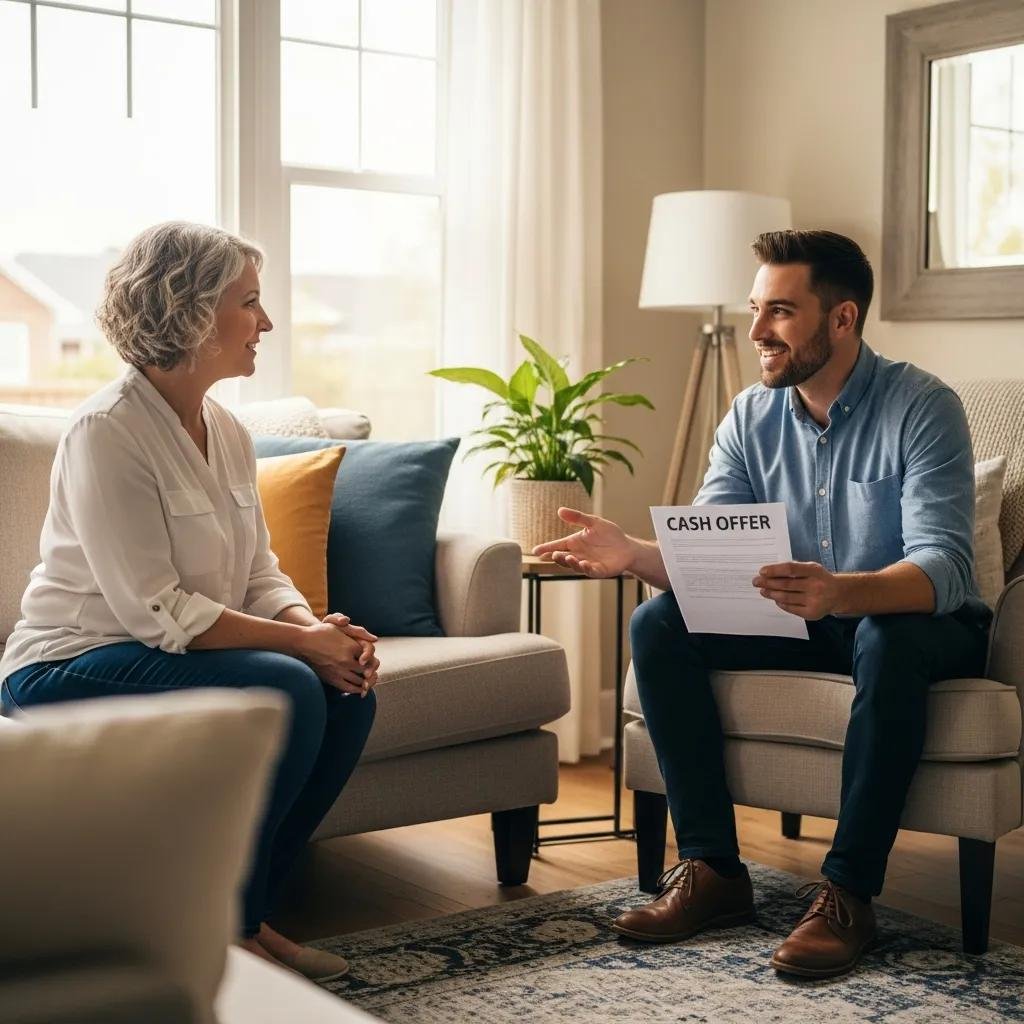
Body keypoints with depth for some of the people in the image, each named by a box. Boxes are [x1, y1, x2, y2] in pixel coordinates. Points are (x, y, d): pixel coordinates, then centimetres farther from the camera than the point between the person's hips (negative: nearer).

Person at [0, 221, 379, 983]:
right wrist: (301, 642, -24)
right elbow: (154, 611, -24)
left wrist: (320, 628, -15)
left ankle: (250, 918, 2)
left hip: (162, 655, 8)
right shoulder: (107, 432, -20)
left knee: (348, 694, -12)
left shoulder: (228, 432, 7)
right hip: (70, 668, -8)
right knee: (285, 692, -28)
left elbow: (261, 575, 7)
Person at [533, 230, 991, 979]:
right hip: (804, 625, 5)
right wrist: (633, 553, -29)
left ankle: (848, 891, -27)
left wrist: (842, 592, -51)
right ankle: (712, 867, -13)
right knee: (658, 624, -15)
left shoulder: (922, 408, -18)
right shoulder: (751, 418, -1)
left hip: (918, 623, -5)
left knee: (888, 642, -39)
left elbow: (943, 567, -30)